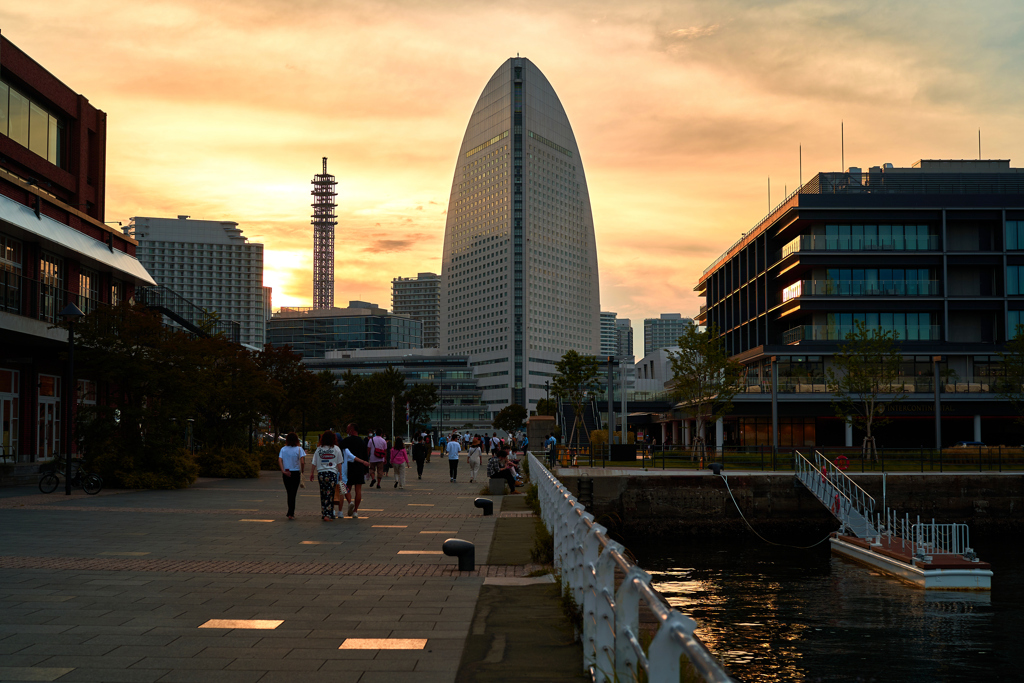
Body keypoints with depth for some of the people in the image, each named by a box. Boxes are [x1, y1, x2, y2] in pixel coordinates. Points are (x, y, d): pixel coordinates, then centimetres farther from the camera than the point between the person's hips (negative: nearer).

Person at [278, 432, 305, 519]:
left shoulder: (283, 449, 3)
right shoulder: (299, 449, -6)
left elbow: (279, 460, -8)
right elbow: (302, 462, -14)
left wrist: (283, 471, -12)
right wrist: (302, 470, 0)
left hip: (286, 473, 3)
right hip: (296, 473, -3)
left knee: (289, 493, 14)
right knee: (293, 493, 1)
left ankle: (291, 512, 21)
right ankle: (291, 513, -6)